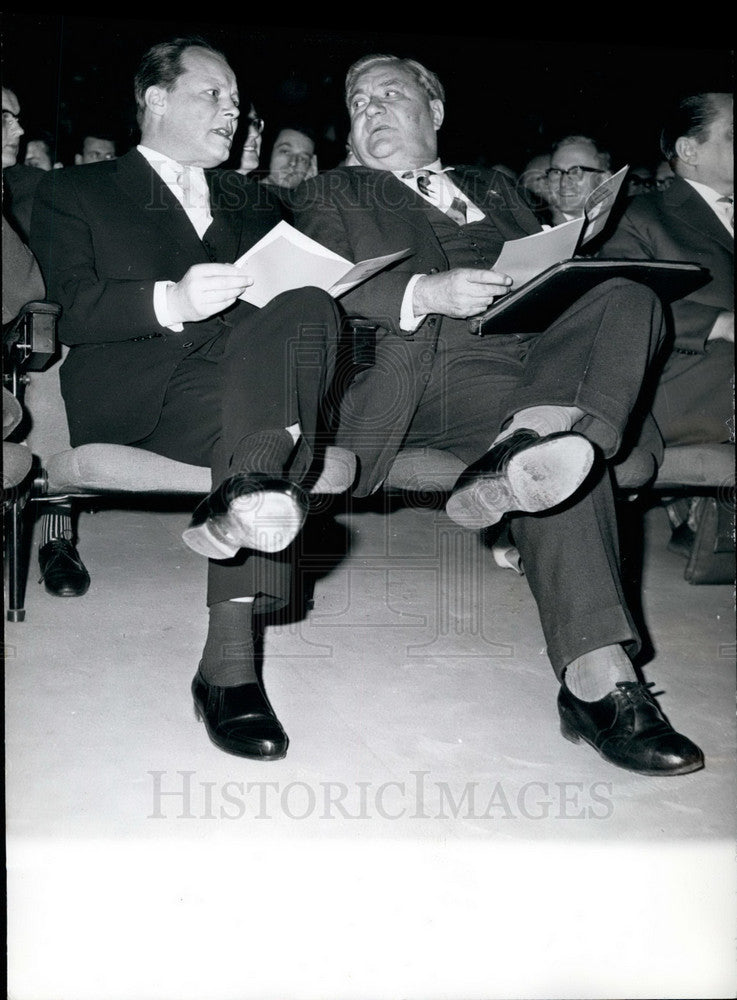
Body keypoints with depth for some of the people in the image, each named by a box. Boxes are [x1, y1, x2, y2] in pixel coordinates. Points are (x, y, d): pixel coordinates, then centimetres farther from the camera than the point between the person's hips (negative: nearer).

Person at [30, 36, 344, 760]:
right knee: (264, 421, -33)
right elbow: (75, 311, 1)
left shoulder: (251, 202, 33)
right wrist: (170, 301, -18)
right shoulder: (75, 193, 18)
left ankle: (248, 497, -50)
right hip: (133, 388, -4)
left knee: (305, 308, -29)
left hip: (251, 363, 4)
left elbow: (304, 282, 20)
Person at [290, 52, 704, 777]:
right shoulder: (331, 195, 22)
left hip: (526, 352, 4)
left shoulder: (494, 189, 34)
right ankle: (597, 677, -42)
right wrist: (424, 292, -15)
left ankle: (527, 447, -50)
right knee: (567, 459, -33)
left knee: (627, 299, -26)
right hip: (415, 373, -4)